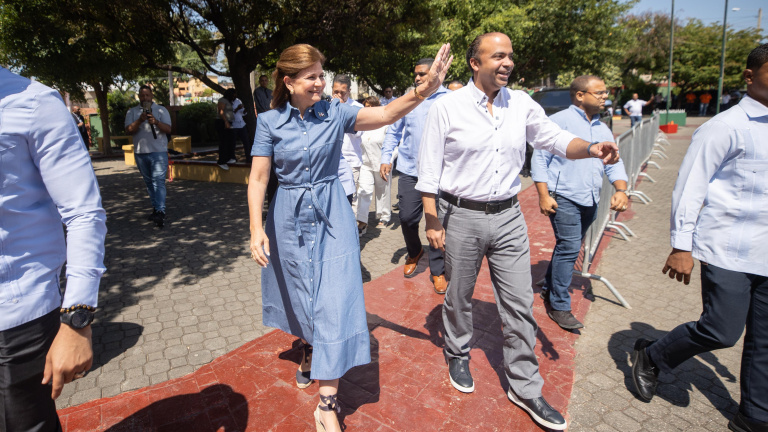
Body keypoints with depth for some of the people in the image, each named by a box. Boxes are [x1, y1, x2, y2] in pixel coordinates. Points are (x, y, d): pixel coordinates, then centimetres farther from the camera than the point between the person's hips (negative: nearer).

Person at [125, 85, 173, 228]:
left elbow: (168, 129, -3)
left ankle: (160, 212, -20)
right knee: (149, 182, 11)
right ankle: (155, 208, 22)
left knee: (158, 181, -13)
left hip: (159, 152, -4)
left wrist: (156, 122, -21)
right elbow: (129, 130, -1)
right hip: (140, 152, 4)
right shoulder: (132, 112, 12)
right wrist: (140, 121, -17)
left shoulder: (161, 110, 7)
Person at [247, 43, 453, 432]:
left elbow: (386, 114, -18)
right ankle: (310, 352, 49)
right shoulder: (270, 122, -3)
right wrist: (257, 229, -15)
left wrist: (425, 89, -34)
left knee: (334, 301, -5)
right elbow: (258, 178, -5)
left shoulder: (335, 113, -3)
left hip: (332, 217, 0)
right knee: (301, 297, 16)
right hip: (290, 220, 1)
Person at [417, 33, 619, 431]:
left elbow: (555, 138, 6)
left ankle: (524, 387, 25)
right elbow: (429, 169, -5)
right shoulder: (447, 107, -6)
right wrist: (432, 220, -9)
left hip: (508, 217, 3)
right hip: (462, 217, -3)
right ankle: (458, 357, 42)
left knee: (519, 304, 7)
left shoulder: (521, 103, 4)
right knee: (459, 297, 15)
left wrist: (591, 148, -15)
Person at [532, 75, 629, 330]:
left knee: (568, 248, 15)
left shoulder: (602, 129, 16)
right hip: (564, 198, -7)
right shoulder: (560, 121, -6)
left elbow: (614, 162, 16)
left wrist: (621, 189, -3)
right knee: (569, 249, -9)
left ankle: (550, 289, 33)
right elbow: (540, 158, -9)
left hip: (590, 201, 7)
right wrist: (544, 195, -16)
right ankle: (559, 307, 3)